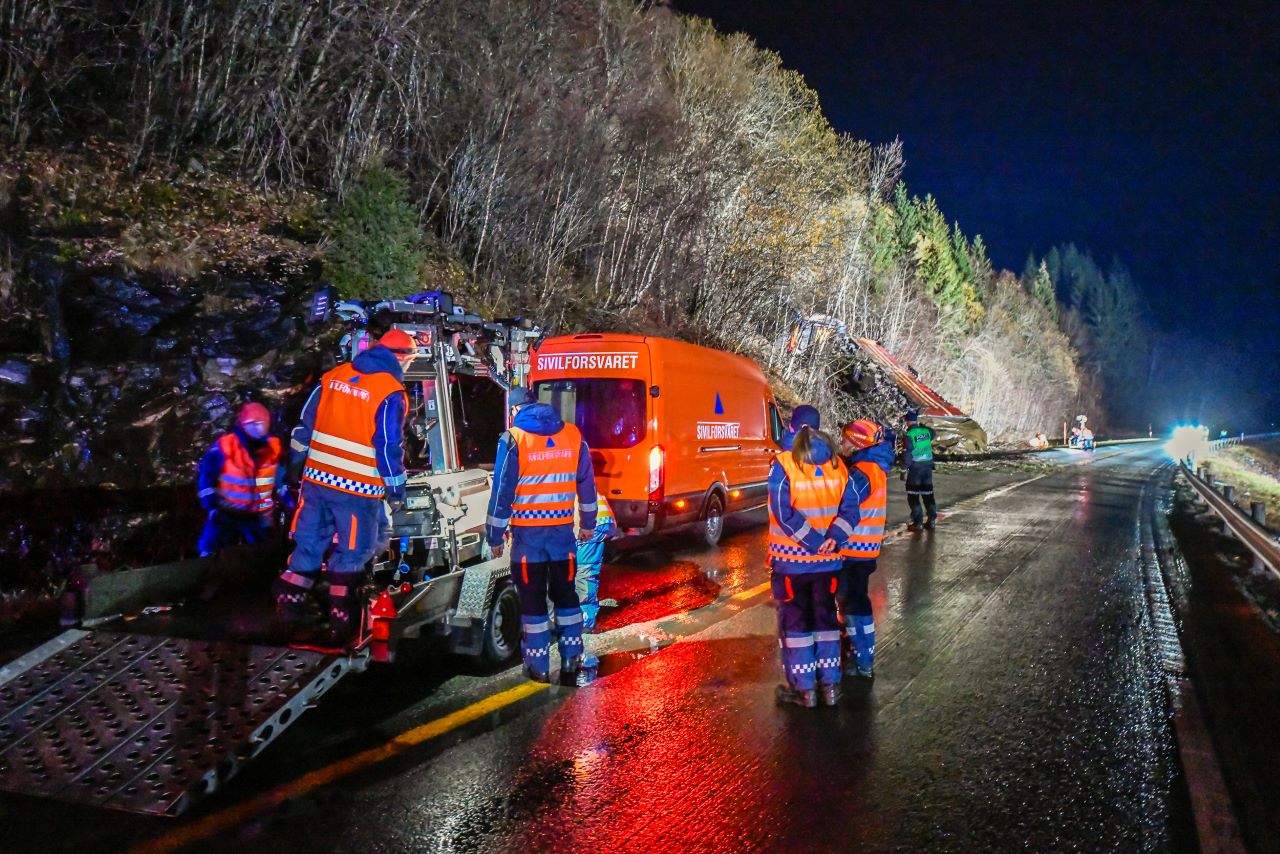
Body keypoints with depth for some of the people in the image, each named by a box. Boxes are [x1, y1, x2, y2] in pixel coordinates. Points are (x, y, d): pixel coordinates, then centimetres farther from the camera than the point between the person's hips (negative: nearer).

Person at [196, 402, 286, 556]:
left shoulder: (273, 448, -3)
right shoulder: (225, 446, -15)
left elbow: (281, 478, 12)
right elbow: (205, 476, -8)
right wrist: (211, 506, -13)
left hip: (257, 515, 3)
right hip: (226, 513, -3)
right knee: (211, 553, -7)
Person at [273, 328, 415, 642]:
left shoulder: (333, 377, 4)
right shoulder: (390, 393, -14)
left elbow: (305, 424, 10)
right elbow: (389, 448, -13)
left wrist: (297, 462, 22)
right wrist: (396, 489, -2)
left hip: (317, 477, 5)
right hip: (358, 489, -5)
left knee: (310, 541, 19)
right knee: (352, 551, 9)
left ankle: (290, 599, 26)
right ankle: (341, 617, 16)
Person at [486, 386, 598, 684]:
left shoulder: (513, 439, -9)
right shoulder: (573, 435, 3)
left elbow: (502, 491, -9)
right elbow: (586, 483, 10)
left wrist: (495, 536, -1)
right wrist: (588, 524, 21)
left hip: (527, 531, -3)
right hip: (562, 530, 3)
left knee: (532, 599, 7)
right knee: (565, 594, 16)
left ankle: (539, 667, 11)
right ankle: (571, 660, 17)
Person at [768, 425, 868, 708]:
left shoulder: (783, 465, -15)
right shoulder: (837, 465, -1)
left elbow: (785, 514, -21)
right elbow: (851, 507, -8)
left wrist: (815, 543, -16)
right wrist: (834, 537, -15)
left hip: (791, 560, -4)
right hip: (828, 560, 4)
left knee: (795, 622, 9)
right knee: (826, 619, 17)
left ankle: (804, 688, 14)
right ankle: (830, 685, 21)